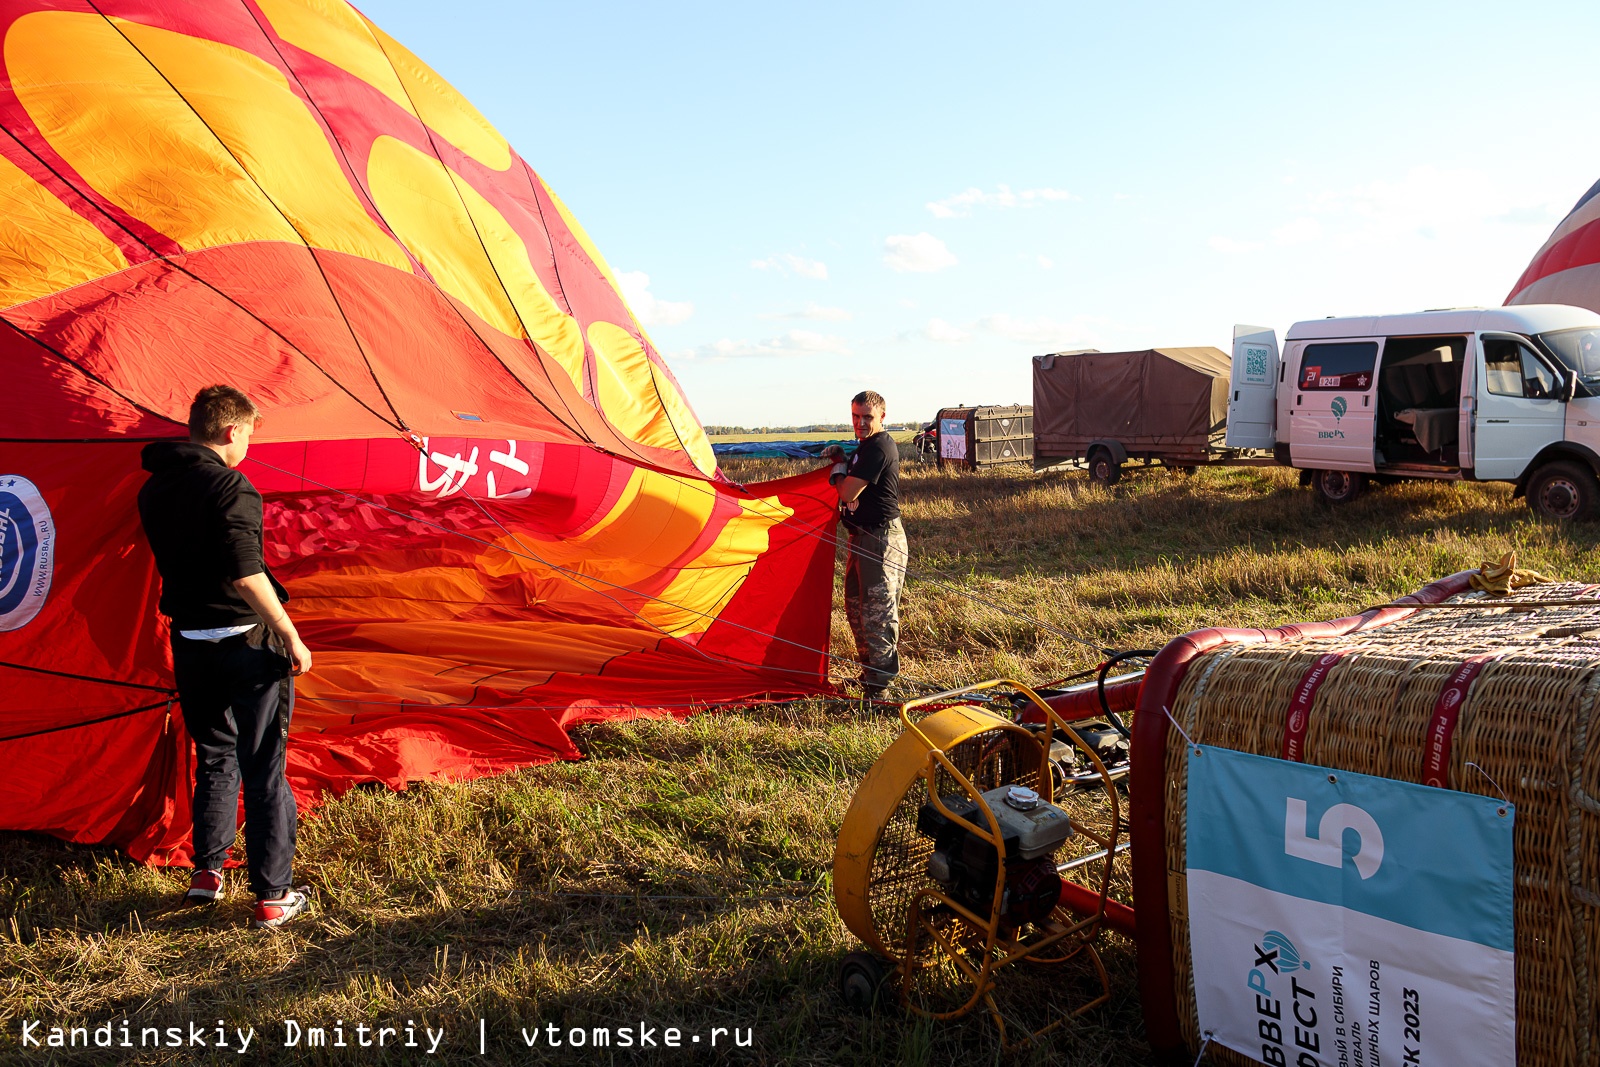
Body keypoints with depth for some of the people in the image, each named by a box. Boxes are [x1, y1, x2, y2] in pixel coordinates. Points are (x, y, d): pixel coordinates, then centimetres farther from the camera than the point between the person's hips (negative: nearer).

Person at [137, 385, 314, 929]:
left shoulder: (154, 489, 7)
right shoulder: (230, 487, -17)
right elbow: (245, 575, -22)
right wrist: (291, 637, -16)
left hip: (188, 642, 7)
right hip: (245, 641, -7)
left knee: (214, 757, 23)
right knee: (263, 769, 2)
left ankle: (206, 873, 27)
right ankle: (272, 897, 8)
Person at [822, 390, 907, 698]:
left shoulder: (880, 448, -19)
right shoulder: (866, 446, 14)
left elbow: (848, 492, -21)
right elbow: (849, 484, 22)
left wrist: (839, 470, -2)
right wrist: (840, 460, 5)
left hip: (881, 539, -11)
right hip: (862, 537, 11)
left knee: (877, 609, -5)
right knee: (855, 604, 17)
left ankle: (880, 679, 2)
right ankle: (869, 668, 29)